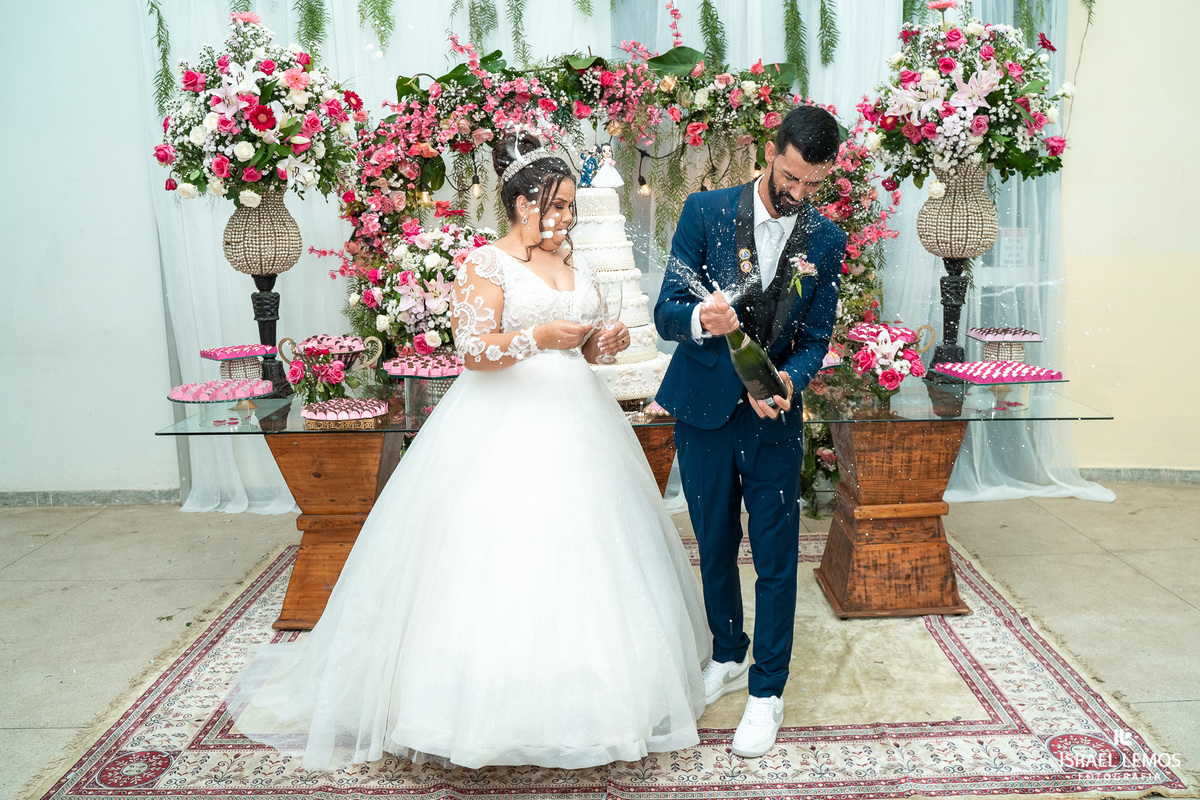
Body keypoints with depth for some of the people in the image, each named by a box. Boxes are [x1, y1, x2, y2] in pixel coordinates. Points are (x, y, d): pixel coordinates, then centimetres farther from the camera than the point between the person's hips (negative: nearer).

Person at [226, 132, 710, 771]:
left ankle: (584, 691, 21)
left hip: (573, 424, 7)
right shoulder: (487, 264, -5)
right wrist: (538, 337, -26)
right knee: (495, 563, -6)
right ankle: (484, 706, 7)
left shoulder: (574, 263, 15)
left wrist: (603, 344, 0)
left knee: (573, 554, 8)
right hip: (503, 428, -6)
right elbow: (473, 350, -13)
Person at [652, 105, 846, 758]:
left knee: (776, 558, 3)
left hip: (774, 418, 0)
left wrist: (789, 379, -21)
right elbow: (665, 312, -9)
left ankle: (766, 691, 20)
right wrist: (700, 318, -32)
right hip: (703, 411, 0)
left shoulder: (826, 241, 0)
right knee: (715, 546, 16)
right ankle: (727, 657, 38)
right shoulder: (705, 211, -5)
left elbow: (815, 339, 1)